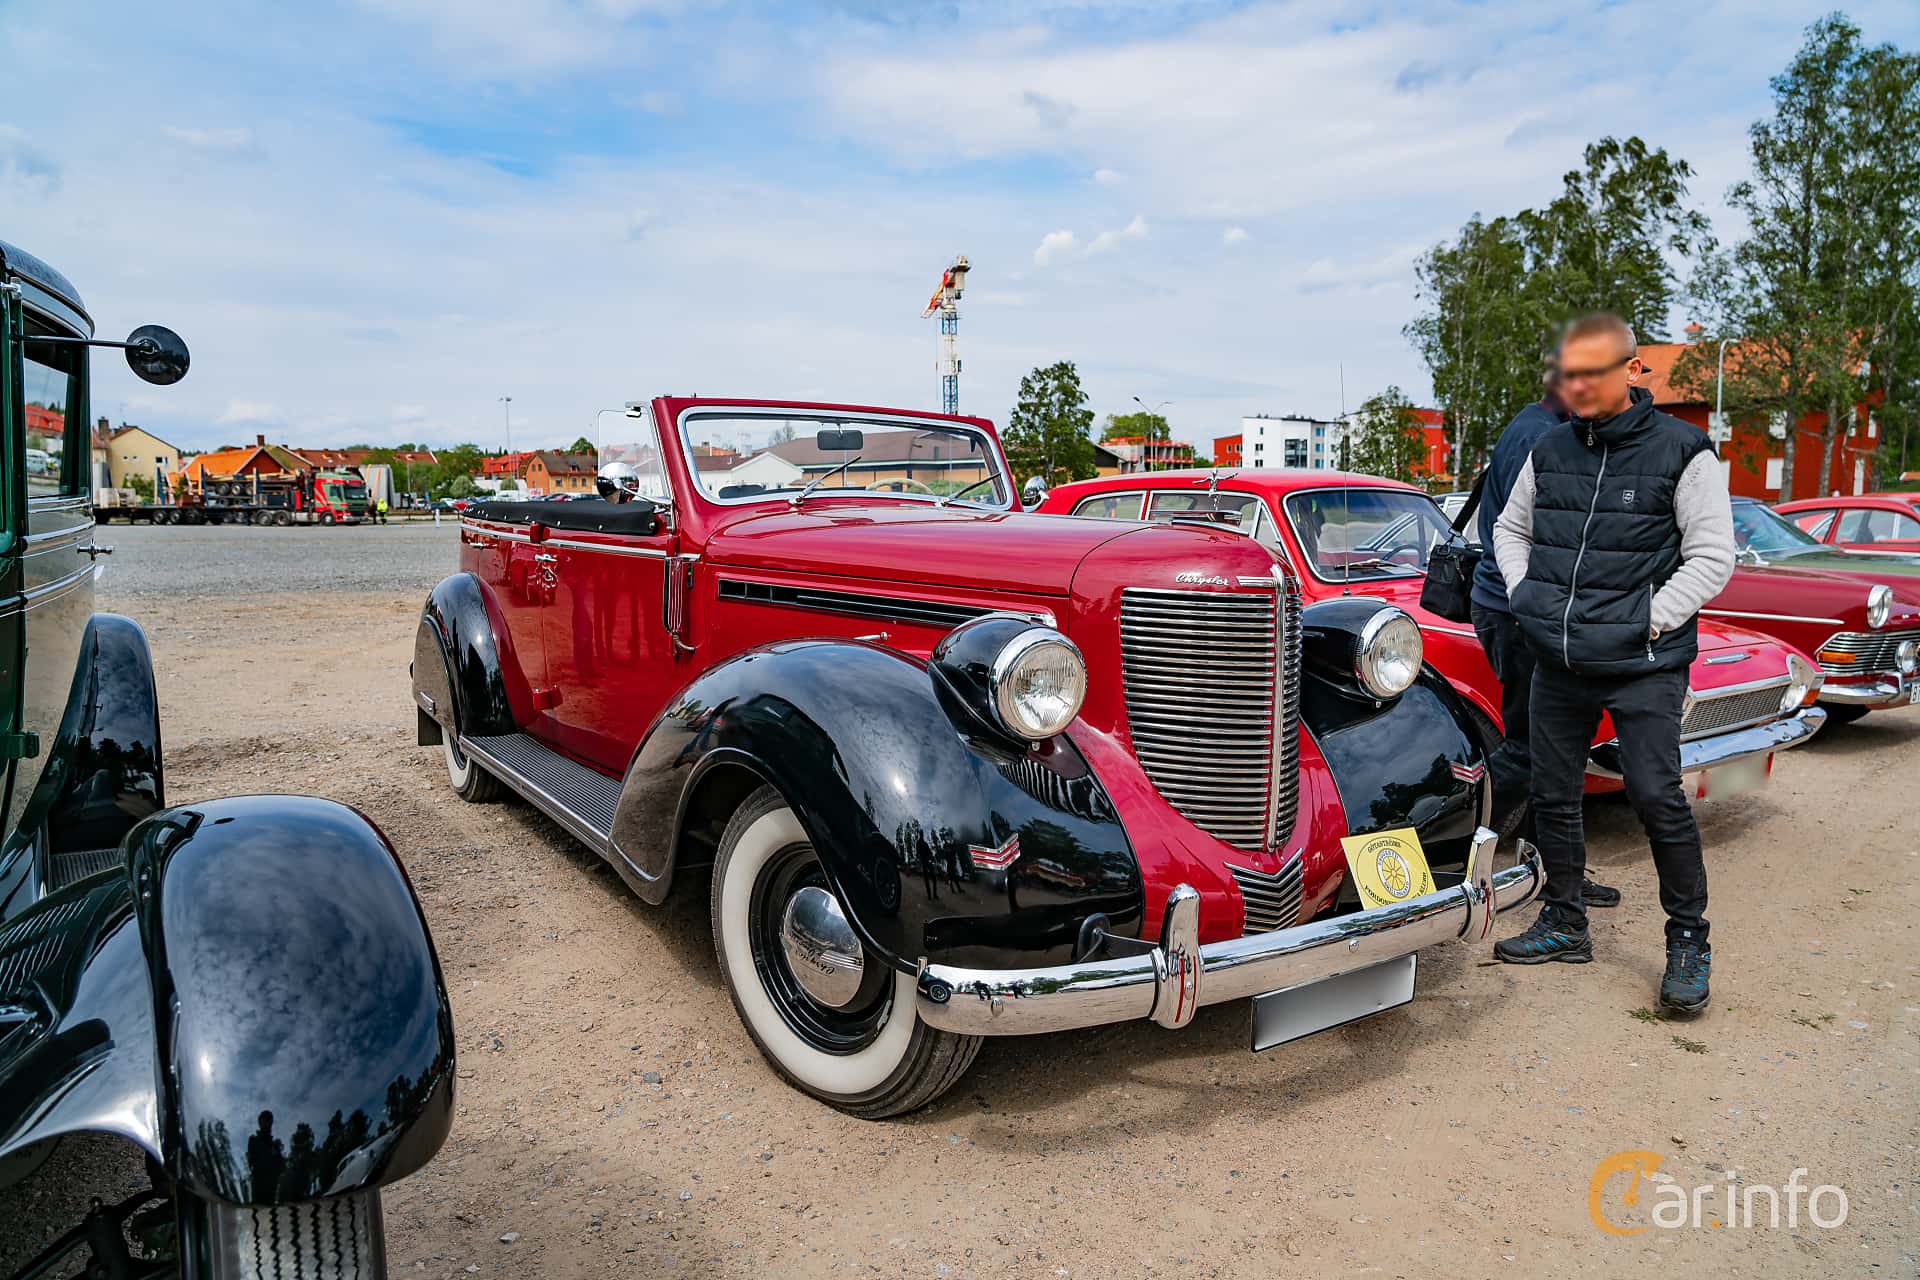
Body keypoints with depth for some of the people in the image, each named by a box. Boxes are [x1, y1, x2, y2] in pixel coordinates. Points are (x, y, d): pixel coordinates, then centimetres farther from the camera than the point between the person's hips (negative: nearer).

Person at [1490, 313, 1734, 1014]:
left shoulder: (1682, 451, -4)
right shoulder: (1548, 450, 9)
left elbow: (1712, 556, -5)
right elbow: (1509, 528, 21)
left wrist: (1650, 621, -12)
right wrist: (1525, 594, 7)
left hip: (1643, 666, -5)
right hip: (1557, 662, 5)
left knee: (1657, 797, -7)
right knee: (1553, 794, 10)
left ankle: (1688, 941, 12)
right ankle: (1564, 924, 26)